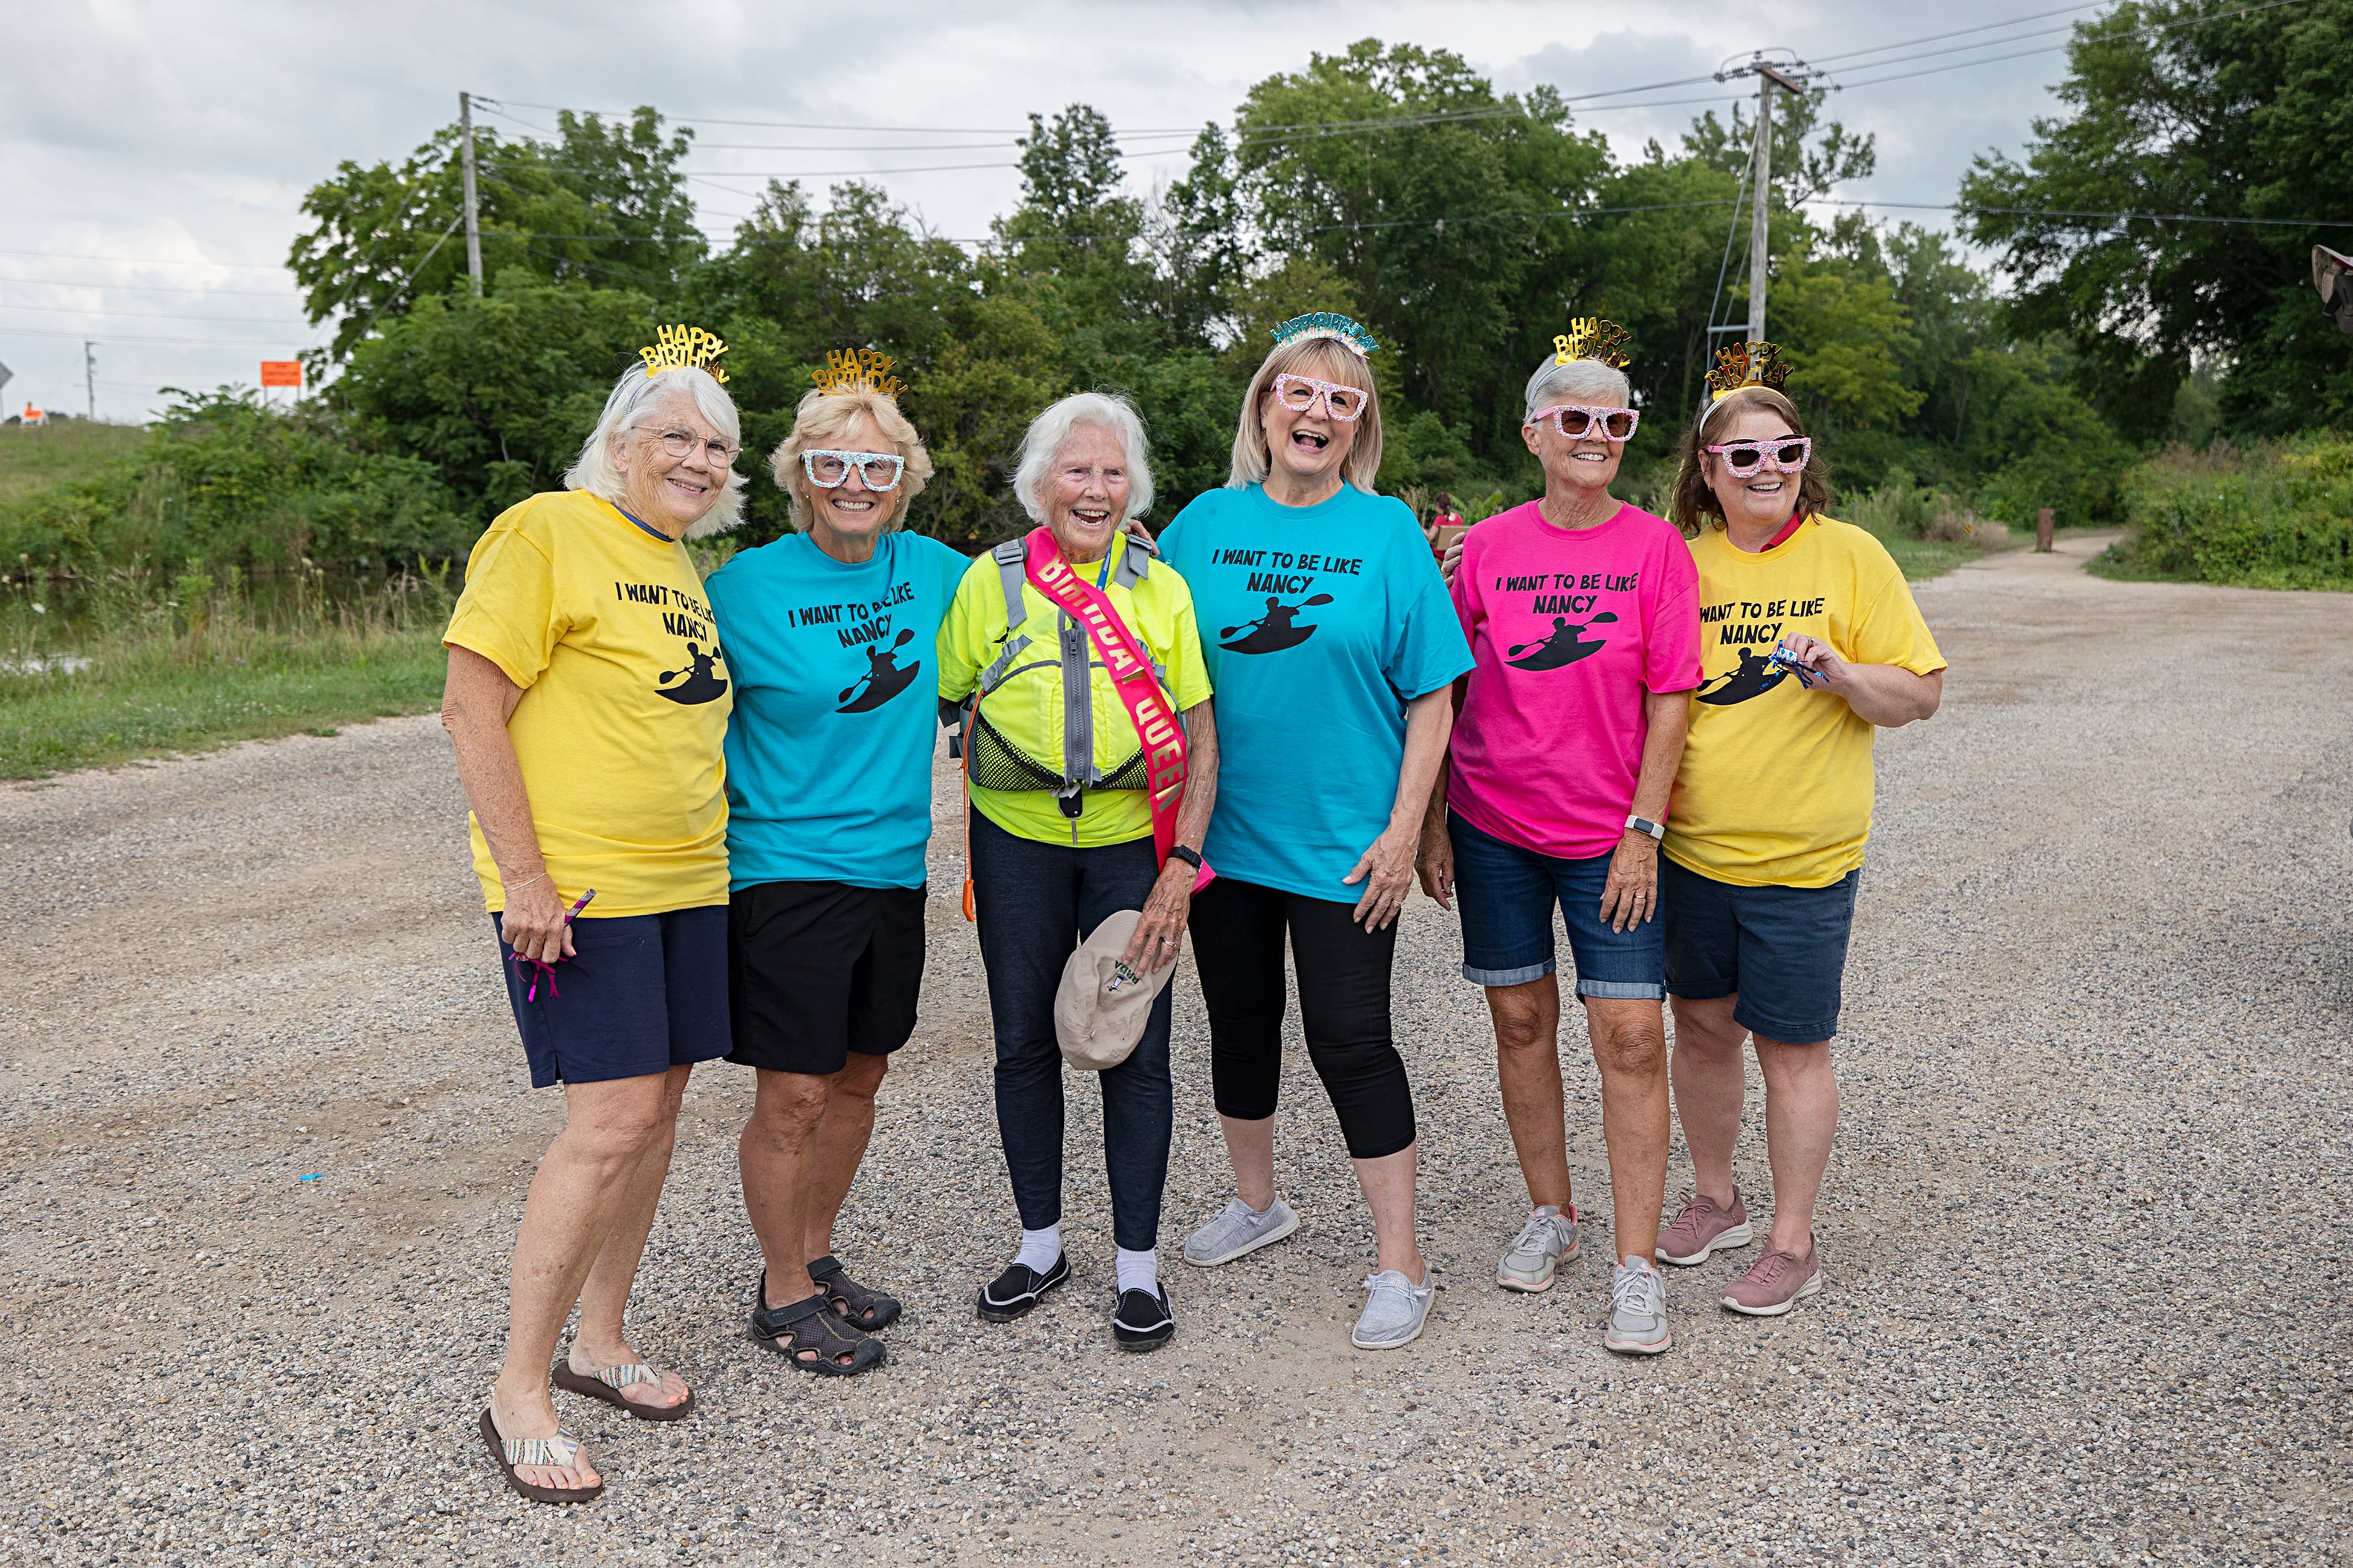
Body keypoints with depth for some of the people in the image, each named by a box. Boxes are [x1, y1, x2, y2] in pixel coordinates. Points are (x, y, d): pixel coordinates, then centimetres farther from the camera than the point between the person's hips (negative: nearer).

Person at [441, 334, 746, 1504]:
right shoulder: (547, 532, -9)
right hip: (575, 888, -8)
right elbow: (470, 710, -13)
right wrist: (523, 876, -18)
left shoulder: (685, 566, 15)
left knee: (655, 1109, 10)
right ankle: (518, 1389, 5)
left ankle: (599, 1341, 27)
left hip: (686, 880, 8)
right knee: (612, 1121, -11)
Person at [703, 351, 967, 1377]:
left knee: (858, 1078, 15)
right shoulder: (745, 586, -10)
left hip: (894, 868, 5)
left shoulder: (932, 569, 3)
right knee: (793, 1097, -1)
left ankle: (813, 1258, 34)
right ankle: (783, 1296, 18)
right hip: (784, 868, -5)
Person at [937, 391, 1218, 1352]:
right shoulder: (990, 581, 1)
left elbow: (1201, 739, 0)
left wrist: (1183, 864, -9)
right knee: (1024, 1042, 8)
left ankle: (1138, 1264, 16)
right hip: (1017, 841, 1)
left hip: (1132, 843, 0)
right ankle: (1041, 1243, 27)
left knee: (1135, 1048, 1)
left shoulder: (1162, 588, 2)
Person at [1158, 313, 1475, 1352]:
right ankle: (1256, 1204, 38)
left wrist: (1402, 833, -10)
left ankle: (1400, 1266, 14)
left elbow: (1431, 697, -5)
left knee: (1350, 1040, -1)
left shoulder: (1388, 532, -5)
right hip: (1222, 830, 4)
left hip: (1343, 843, -3)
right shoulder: (1206, 524, 2)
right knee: (1240, 1023, 16)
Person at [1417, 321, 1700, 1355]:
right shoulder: (1488, 545, 1)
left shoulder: (1654, 546, -3)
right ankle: (1550, 1214, 29)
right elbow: (1445, 693, 5)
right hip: (1492, 825, 2)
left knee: (1631, 1036, -4)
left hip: (1607, 836, -2)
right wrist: (1433, 820, 3)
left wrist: (1643, 829, -9)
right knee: (1521, 1018, 11)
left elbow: (1668, 698, -4)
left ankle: (1636, 1264, 6)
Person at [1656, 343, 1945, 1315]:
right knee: (1702, 1023, 14)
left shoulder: (1848, 556, -4)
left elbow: (1920, 694, -4)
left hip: (1803, 858, -3)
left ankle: (1792, 1243, 18)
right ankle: (1713, 1200, 33)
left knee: (1791, 1048, 4)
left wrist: (1840, 671, -21)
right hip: (1689, 846, 3)